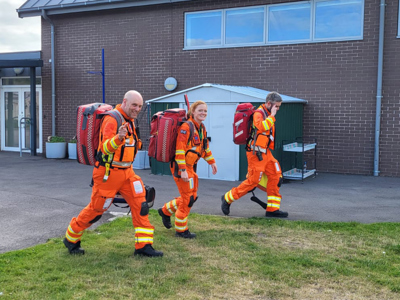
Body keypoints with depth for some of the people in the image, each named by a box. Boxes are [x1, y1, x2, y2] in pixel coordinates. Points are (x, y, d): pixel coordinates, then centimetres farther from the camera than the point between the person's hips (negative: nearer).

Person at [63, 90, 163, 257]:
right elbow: (105, 148, -31)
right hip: (108, 173, -8)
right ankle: (71, 239, 26)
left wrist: (136, 143, 14)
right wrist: (118, 138, -46)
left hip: (126, 172, 8)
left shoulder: (130, 120, 12)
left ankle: (143, 246, 4)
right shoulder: (112, 119, -17)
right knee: (96, 209, 4)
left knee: (140, 204, -2)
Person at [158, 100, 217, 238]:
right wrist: (183, 170, -26)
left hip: (190, 166, 9)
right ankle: (181, 230, 14)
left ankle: (166, 210, 35)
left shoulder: (201, 128, 10)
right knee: (188, 198, -2)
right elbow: (179, 149, -23)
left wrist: (212, 162, 26)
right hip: (181, 167, -9)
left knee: (192, 196, 16)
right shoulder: (186, 126, -18)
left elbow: (205, 146, 25)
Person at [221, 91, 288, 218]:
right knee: (253, 181, -6)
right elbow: (261, 127, -34)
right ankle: (227, 198, 9)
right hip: (256, 154, -9)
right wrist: (272, 116, -24)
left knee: (275, 177, 4)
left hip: (265, 153, 9)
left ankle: (272, 209, 11)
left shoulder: (268, 114, 16)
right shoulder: (258, 113, -13)